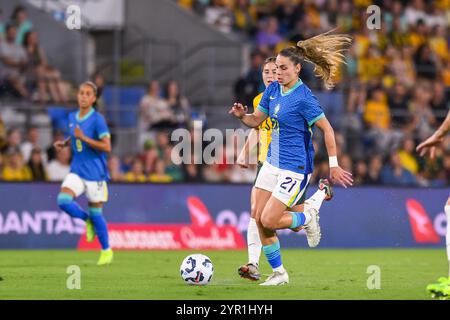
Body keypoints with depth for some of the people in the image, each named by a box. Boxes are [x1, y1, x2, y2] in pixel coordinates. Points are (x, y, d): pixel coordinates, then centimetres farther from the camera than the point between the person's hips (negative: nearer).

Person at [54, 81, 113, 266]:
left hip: (95, 173, -5)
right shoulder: (72, 117, 7)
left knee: (96, 213, 2)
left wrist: (83, 138, -24)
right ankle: (86, 220, 11)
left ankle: (106, 251, 21)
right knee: (63, 201, -19)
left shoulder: (97, 119, -13)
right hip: (76, 171, 5)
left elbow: (107, 147, -18)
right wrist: (64, 143, 6)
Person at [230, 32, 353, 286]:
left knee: (269, 220, -14)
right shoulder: (273, 90, 5)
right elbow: (256, 120, 12)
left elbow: (327, 129, -14)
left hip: (295, 168, -8)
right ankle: (278, 274, 17)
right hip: (273, 162, 8)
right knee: (259, 219, 3)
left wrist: (334, 165, -14)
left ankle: (308, 218, 15)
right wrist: (242, 115, -10)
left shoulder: (303, 97, -17)